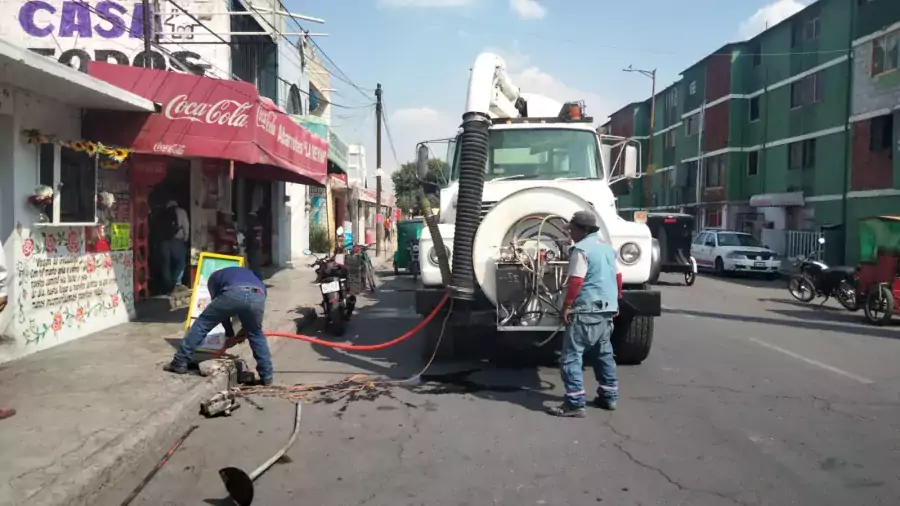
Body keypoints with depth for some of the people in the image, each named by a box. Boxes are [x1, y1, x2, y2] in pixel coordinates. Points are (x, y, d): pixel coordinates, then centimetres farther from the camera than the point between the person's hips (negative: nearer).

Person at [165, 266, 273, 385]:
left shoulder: (215, 276, 39)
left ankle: (179, 363, 20)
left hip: (233, 294, -3)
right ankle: (267, 376, 25)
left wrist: (230, 334, 41)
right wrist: (244, 330, 43)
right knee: (256, 334, 26)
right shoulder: (248, 273, 46)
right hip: (258, 296, 3)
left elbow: (221, 309, 33)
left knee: (202, 323, 19)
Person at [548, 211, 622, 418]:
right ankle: (609, 397, 26)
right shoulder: (607, 246, 15)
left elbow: (576, 282, -20)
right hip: (607, 309, 9)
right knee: (603, 353, 20)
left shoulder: (581, 249, -13)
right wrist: (615, 301, 27)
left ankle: (575, 403, -9)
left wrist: (567, 306, -14)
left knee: (571, 356, -6)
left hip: (587, 310, -9)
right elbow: (617, 277, 20)